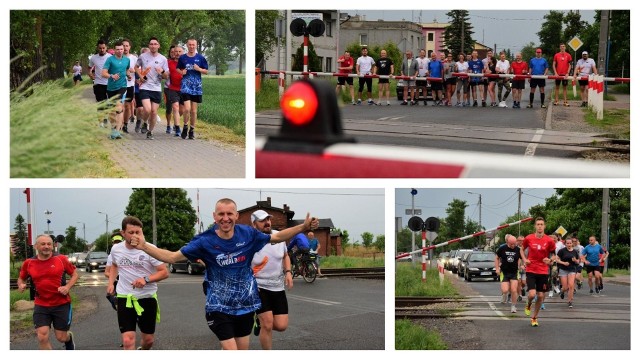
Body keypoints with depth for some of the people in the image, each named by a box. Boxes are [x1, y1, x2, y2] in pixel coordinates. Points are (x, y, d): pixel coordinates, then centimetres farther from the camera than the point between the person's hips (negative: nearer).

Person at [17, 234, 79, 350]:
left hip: (62, 304, -1)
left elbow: (75, 274, 5)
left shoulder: (61, 259, -5)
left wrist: (68, 287, -13)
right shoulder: (29, 263, -1)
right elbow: (21, 278, 15)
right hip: (41, 305, 1)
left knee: (61, 337, 7)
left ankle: (69, 338, 46)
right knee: (42, 337, -11)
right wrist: (21, 285, -8)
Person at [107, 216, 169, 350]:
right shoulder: (116, 249, 0)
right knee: (128, 341, -13)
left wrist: (146, 279, -26)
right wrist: (111, 283, 10)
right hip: (125, 299, 1)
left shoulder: (150, 249, -13)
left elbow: (164, 272, -11)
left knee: (148, 340, 11)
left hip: (147, 298, -1)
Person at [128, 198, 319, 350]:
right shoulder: (205, 241, -15)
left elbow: (276, 237, 7)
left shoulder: (248, 234, -7)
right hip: (219, 308, -4)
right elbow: (172, 257, -14)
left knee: (243, 350, 13)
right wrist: (144, 246, -26)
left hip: (245, 305, 4)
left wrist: (303, 227, -2)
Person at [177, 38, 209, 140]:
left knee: (194, 110, 5)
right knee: (187, 109, -15)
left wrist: (199, 69, -12)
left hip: (197, 87, 1)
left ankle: (192, 130, 16)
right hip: (186, 86, -1)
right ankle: (185, 127, 7)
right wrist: (182, 72, -5)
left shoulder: (200, 58, 4)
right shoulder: (182, 58, 5)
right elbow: (177, 69, 18)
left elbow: (206, 71, 8)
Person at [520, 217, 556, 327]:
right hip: (531, 270, -1)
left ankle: (534, 317, 22)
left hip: (543, 271, 1)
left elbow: (553, 254, 9)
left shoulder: (549, 241, -4)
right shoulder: (529, 238, -3)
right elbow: (522, 249, 14)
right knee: (532, 294, -16)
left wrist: (550, 260, -13)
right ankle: (528, 306, 20)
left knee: (541, 296, 4)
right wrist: (524, 259, -3)